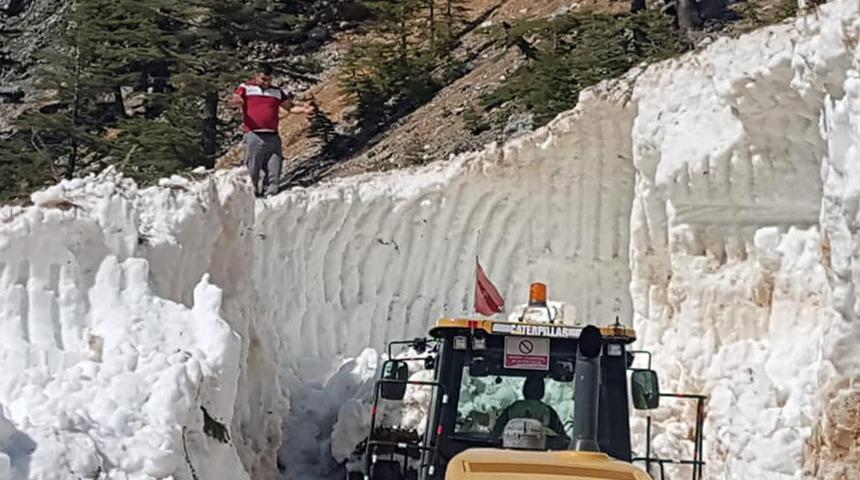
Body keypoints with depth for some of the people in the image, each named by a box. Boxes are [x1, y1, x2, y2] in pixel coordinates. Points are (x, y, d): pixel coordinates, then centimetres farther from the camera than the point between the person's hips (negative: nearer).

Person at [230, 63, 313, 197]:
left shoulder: (277, 92, 19)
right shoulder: (246, 88, 7)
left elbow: (290, 107, 23)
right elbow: (235, 100, -6)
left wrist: (302, 110, 3)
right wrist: (235, 102, -32)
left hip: (273, 137, 4)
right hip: (254, 136, -4)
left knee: (274, 170, 0)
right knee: (252, 170, -6)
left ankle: (270, 195, 7)